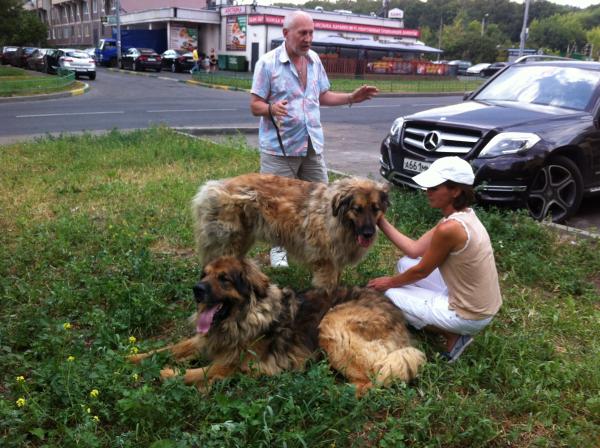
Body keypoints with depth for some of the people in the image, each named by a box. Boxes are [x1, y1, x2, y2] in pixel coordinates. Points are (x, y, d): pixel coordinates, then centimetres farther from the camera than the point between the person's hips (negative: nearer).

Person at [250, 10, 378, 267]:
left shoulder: (314, 60, 9)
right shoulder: (268, 63, -9)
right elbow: (255, 106, -9)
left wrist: (352, 98, 5)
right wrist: (271, 108, -31)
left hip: (312, 145, 6)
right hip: (279, 148, -5)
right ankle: (278, 249, 22)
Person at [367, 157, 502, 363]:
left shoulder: (449, 228, -29)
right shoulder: (461, 215, 0)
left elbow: (421, 271, -14)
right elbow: (415, 250, 4)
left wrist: (389, 282, 3)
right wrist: (381, 221, 0)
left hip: (469, 315, -9)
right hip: (477, 303, 9)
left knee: (389, 293, 3)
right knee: (405, 264, 15)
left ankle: (452, 335, 3)